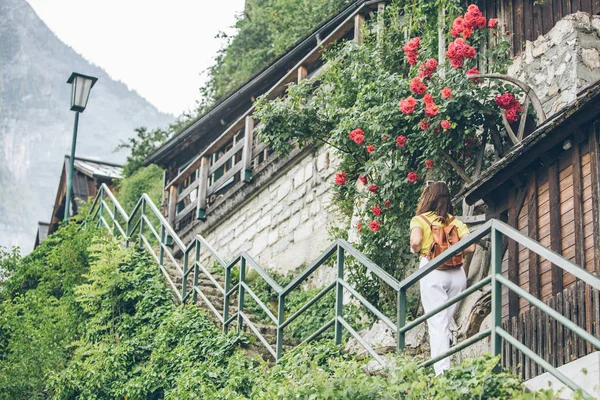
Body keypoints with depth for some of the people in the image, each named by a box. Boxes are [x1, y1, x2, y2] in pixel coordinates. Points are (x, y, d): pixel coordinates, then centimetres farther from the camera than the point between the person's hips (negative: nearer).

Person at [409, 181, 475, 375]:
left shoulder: (420, 220, 3)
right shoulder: (455, 222, 13)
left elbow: (416, 241, -16)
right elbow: (470, 246, 0)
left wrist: (414, 249, 6)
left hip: (433, 271, -4)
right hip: (457, 273, 4)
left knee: (437, 324, -5)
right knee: (445, 323, 15)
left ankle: (442, 372, -13)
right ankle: (445, 367, 15)